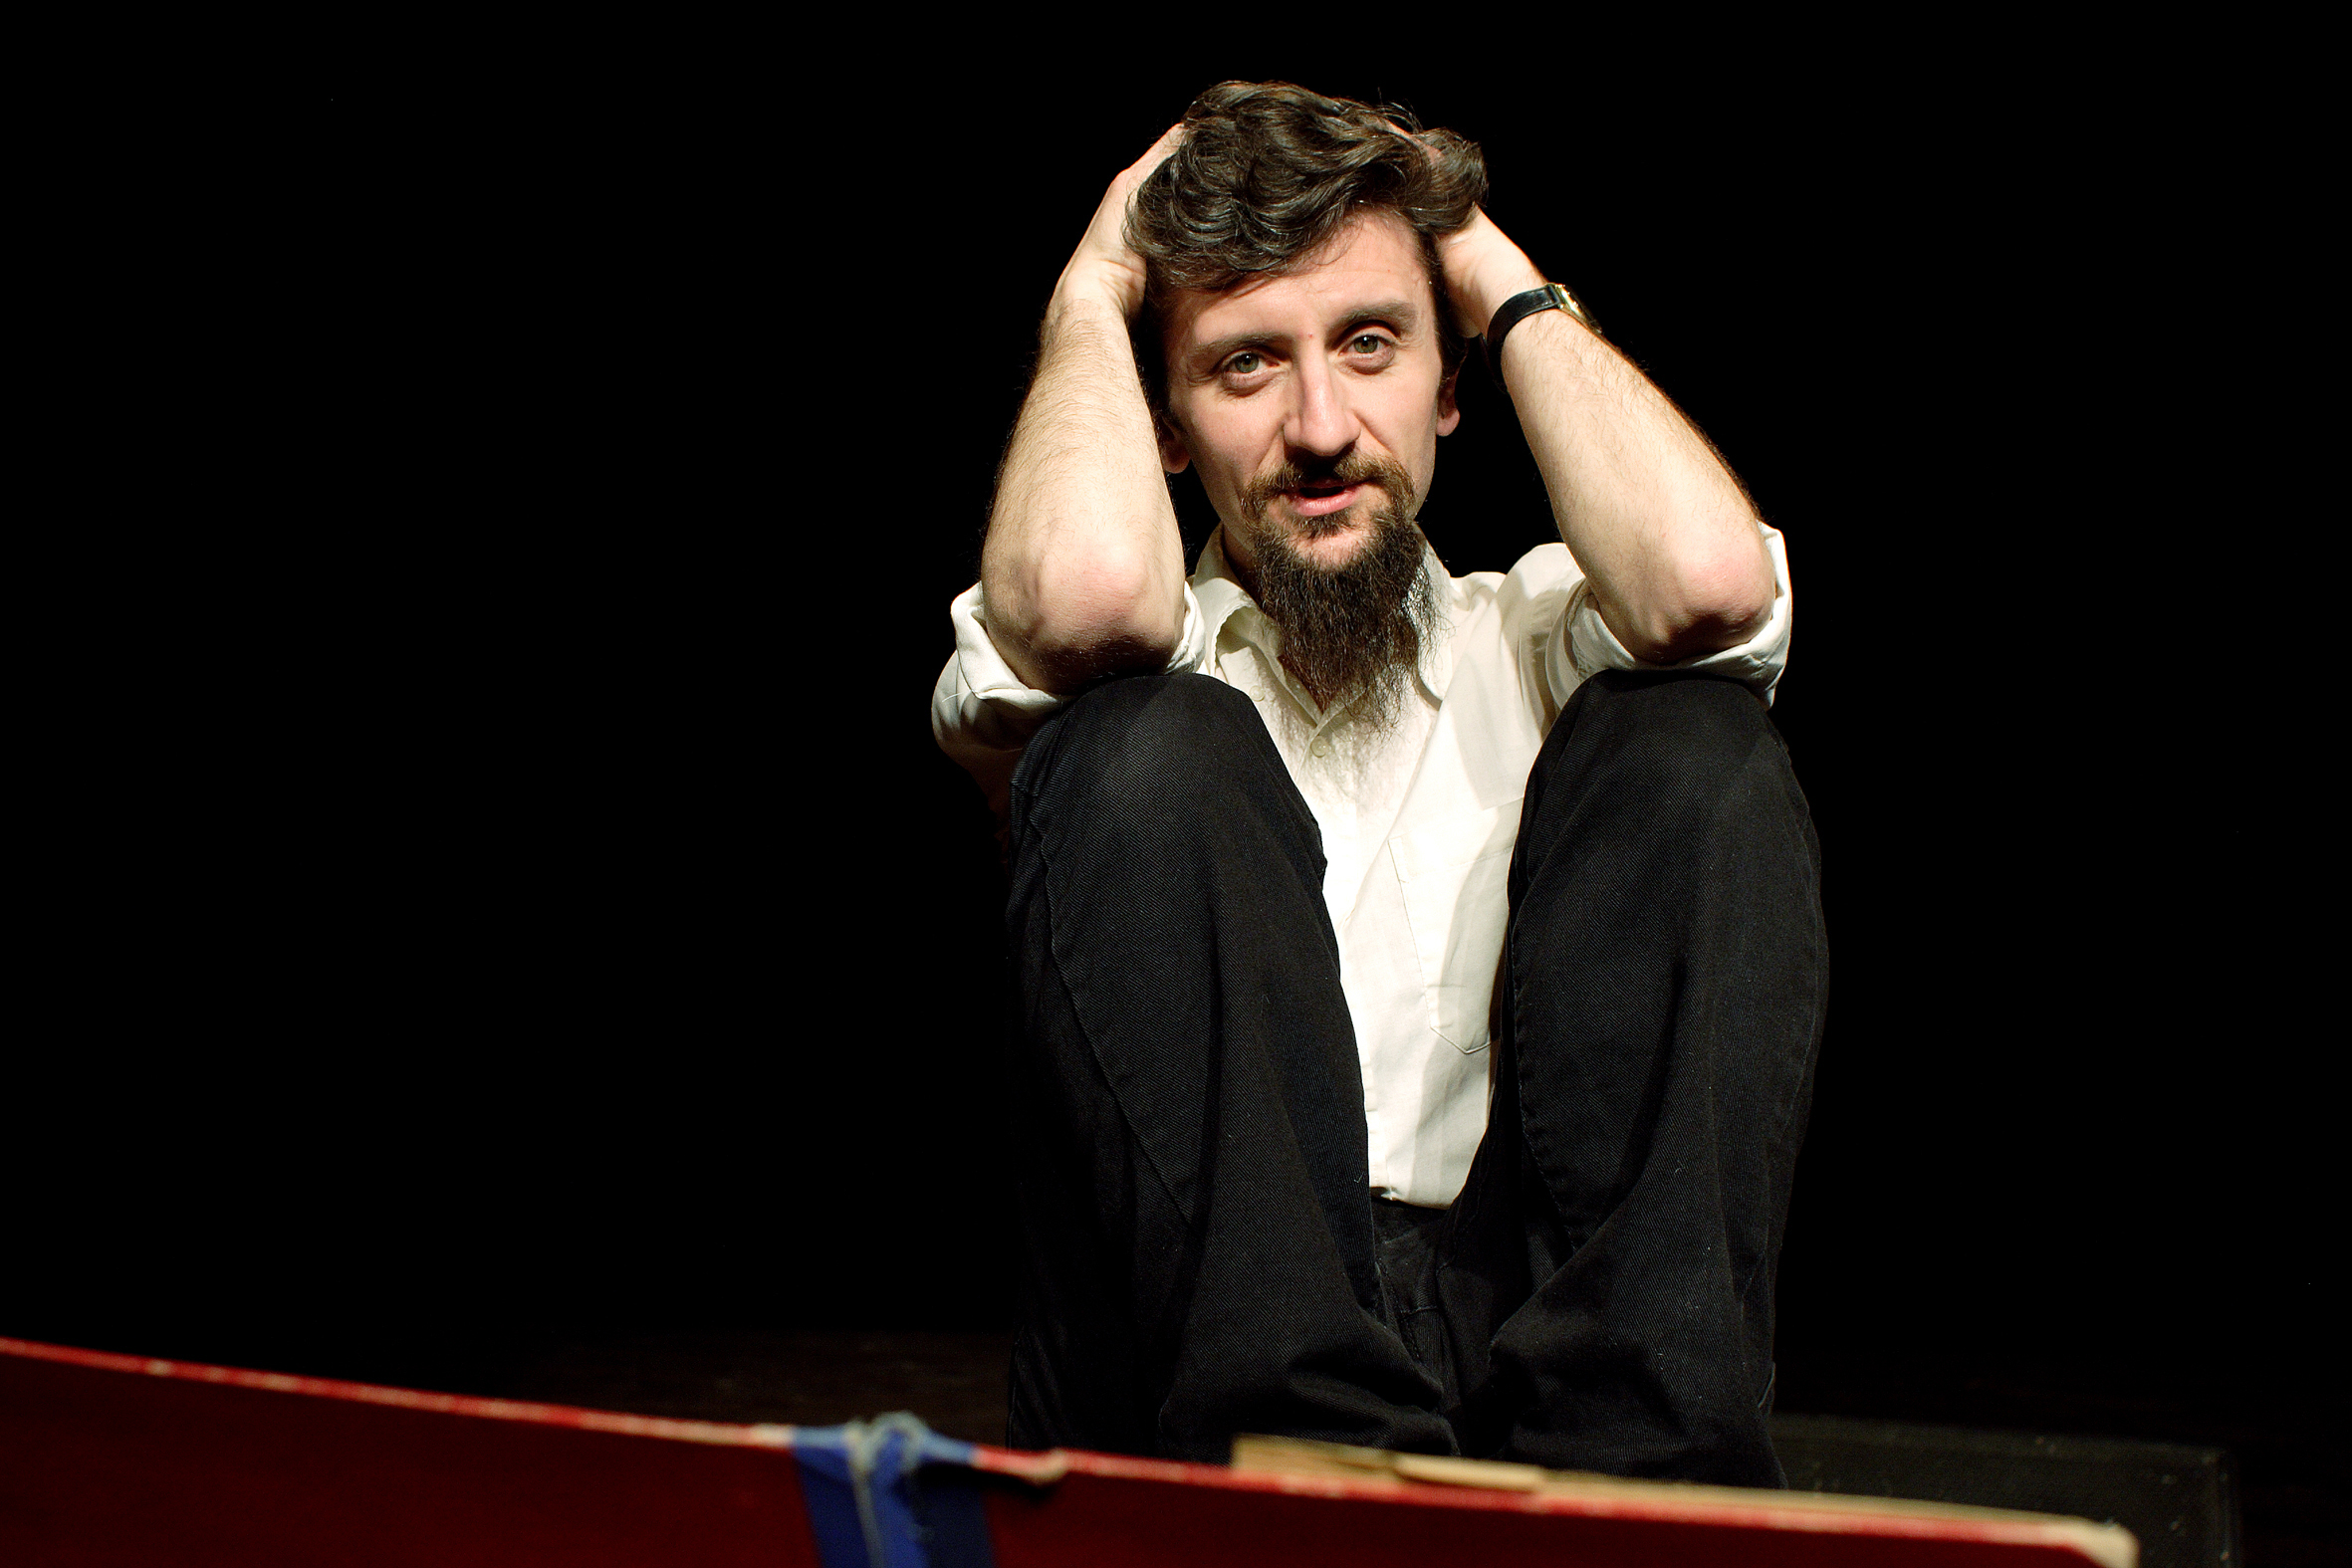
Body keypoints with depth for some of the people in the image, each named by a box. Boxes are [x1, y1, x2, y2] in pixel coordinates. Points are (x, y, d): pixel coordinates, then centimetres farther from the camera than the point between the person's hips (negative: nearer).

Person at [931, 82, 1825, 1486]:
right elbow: (1080, 590, -18)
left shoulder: (1532, 645, 14)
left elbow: (1707, 580, -11)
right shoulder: (1169, 682, 9)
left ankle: (1634, 1482, -26)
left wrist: (1511, 288, 5)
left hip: (1551, 1338, 2)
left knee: (1696, 751, -14)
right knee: (1141, 754, -19)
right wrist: (1092, 297, 3)